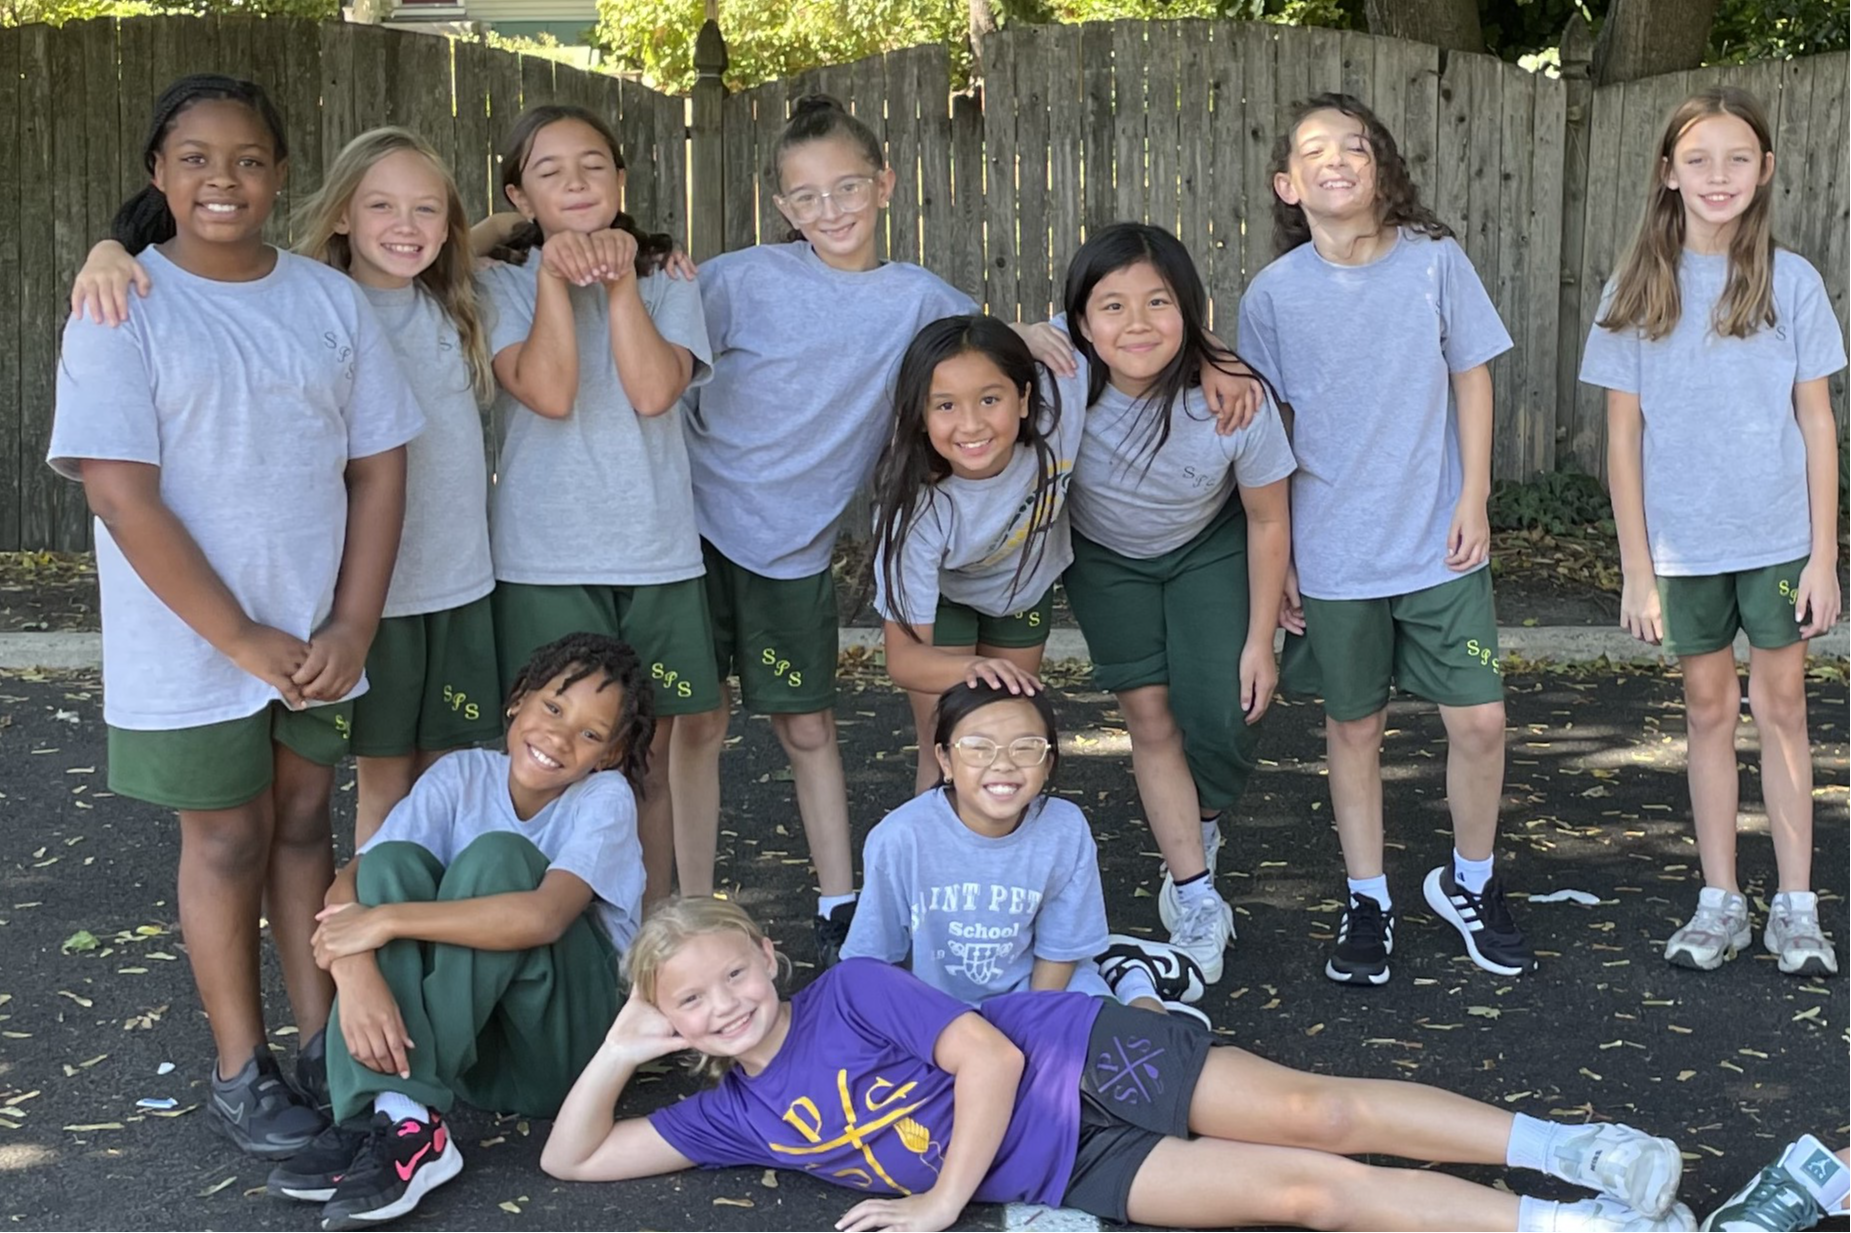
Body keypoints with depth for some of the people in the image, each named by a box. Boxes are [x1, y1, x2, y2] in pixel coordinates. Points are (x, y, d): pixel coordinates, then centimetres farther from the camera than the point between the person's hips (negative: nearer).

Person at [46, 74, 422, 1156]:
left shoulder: (331, 299, 1)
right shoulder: (122, 308, -10)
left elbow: (379, 467, 3)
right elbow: (125, 498, -15)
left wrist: (352, 626, -6)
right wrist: (244, 640, -16)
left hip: (317, 634, 3)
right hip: (193, 643, -3)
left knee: (304, 823, 14)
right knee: (227, 840, 8)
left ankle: (323, 1043, 28)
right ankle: (241, 1070, 23)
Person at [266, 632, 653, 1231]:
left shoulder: (605, 798, -14)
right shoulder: (464, 774, -4)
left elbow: (544, 917, -33)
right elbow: (349, 885, -14)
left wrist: (388, 922, -30)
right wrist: (356, 972, -34)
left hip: (559, 1046, -4)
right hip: (472, 1044, 4)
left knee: (497, 857, -26)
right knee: (391, 862, -19)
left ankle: (404, 1107, -26)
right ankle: (400, 1119, -32)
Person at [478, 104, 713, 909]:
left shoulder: (666, 285, 8)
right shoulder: (503, 284, 2)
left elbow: (654, 391, -11)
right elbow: (548, 392, -16)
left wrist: (620, 280, -12)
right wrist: (556, 276, -16)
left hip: (656, 555, 2)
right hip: (545, 561, -2)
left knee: (648, 764, 10)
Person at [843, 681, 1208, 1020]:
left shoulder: (1065, 830, -19)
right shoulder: (901, 839, -25)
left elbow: (1058, 948, -4)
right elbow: (870, 958, -11)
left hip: (1030, 987, 0)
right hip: (931, 1002, 1)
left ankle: (1130, 981, 20)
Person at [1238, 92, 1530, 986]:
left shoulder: (1435, 260, -4)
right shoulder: (1273, 293, -5)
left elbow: (1471, 378, 4)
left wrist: (1474, 498, -2)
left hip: (1440, 543, 0)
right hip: (1332, 554, 0)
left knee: (1479, 719, 1)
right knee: (1354, 727, 10)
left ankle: (1470, 884, 25)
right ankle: (1366, 902, 26)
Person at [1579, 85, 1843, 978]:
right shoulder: (1637, 292, -2)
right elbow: (1623, 434, -1)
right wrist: (1635, 567, -4)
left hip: (1778, 539, 0)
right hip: (1683, 545, 1)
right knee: (1709, 710, 10)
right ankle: (1720, 901, 19)